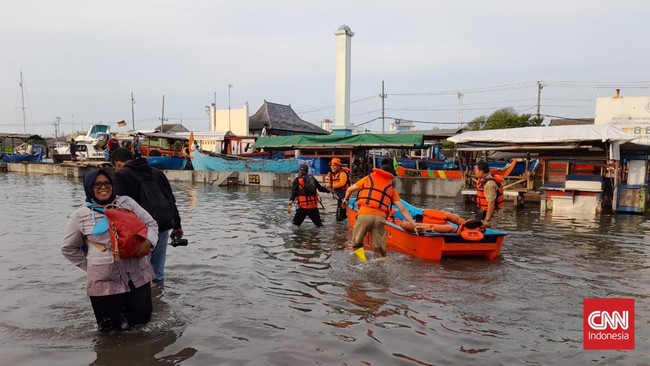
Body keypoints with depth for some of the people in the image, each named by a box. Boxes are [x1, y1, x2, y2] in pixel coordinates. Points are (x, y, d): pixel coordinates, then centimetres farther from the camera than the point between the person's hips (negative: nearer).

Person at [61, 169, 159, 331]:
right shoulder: (80, 215, -2)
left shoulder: (127, 202, 2)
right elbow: (68, 248, 9)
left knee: (142, 317, 9)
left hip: (137, 273, 2)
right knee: (110, 327, 9)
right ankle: (117, 305, 39)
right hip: (103, 279, -1)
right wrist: (91, 266, 4)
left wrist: (148, 242, -13)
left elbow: (150, 223, 6)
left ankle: (124, 305, 39)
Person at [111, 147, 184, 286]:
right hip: (165, 224, 6)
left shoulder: (120, 175, 2)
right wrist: (177, 225, 20)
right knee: (158, 266, 15)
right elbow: (171, 198, 18)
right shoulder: (156, 171, 19)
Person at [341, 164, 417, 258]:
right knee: (380, 249, 9)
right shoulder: (391, 188, 21)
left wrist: (346, 199, 45)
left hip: (364, 214, -1)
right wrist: (414, 224, 18)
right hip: (380, 217, 1)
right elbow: (402, 209, 15)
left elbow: (350, 190, 25)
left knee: (357, 245, 11)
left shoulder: (369, 178, 20)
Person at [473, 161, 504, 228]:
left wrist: (487, 219, -22)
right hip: (483, 212, 10)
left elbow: (491, 203, -24)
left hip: (490, 213, -10)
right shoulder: (482, 180, 8)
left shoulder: (489, 183, -23)